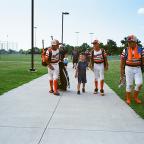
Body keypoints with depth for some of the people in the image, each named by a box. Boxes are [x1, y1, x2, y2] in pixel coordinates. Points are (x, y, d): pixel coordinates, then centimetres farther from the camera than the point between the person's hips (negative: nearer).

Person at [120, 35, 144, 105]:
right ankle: (128, 98, 20)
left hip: (138, 69, 1)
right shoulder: (125, 50, -5)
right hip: (129, 68, -1)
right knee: (129, 84, 3)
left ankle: (135, 96, 18)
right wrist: (122, 73, 0)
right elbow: (122, 63, 0)